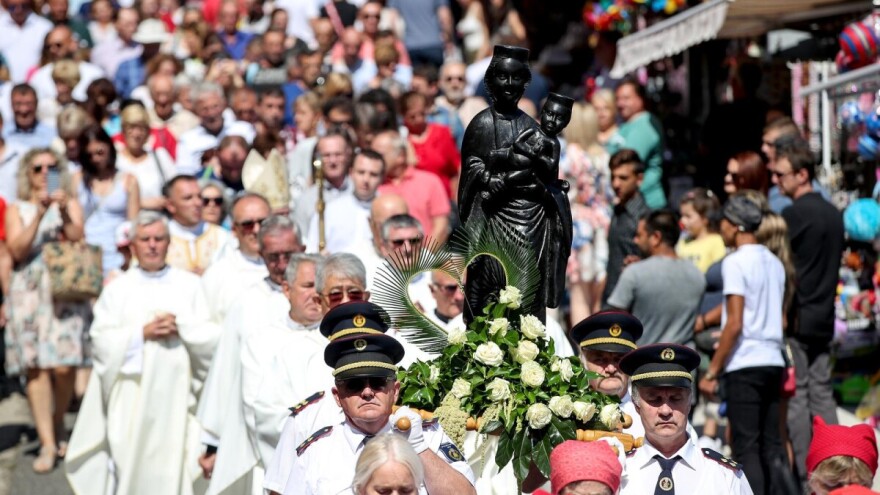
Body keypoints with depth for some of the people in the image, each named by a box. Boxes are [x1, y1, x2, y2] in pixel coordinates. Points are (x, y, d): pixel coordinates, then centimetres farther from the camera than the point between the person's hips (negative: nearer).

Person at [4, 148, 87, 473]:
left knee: (63, 366, -11)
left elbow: (78, 237, 0)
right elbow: (17, 250, -2)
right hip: (29, 290, 0)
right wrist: (39, 214, -10)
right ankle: (47, 444, -9)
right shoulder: (17, 209, 12)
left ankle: (58, 424, 13)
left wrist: (64, 212, -15)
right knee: (36, 368, -9)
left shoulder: (70, 203, 15)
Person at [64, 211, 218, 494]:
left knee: (171, 471, -5)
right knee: (133, 468, -4)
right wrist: (143, 333, -11)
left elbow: (212, 338, 4)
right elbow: (102, 341, -1)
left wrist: (181, 327, -11)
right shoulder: (118, 290, 9)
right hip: (132, 395, 0)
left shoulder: (190, 286, 11)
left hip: (175, 394, 0)